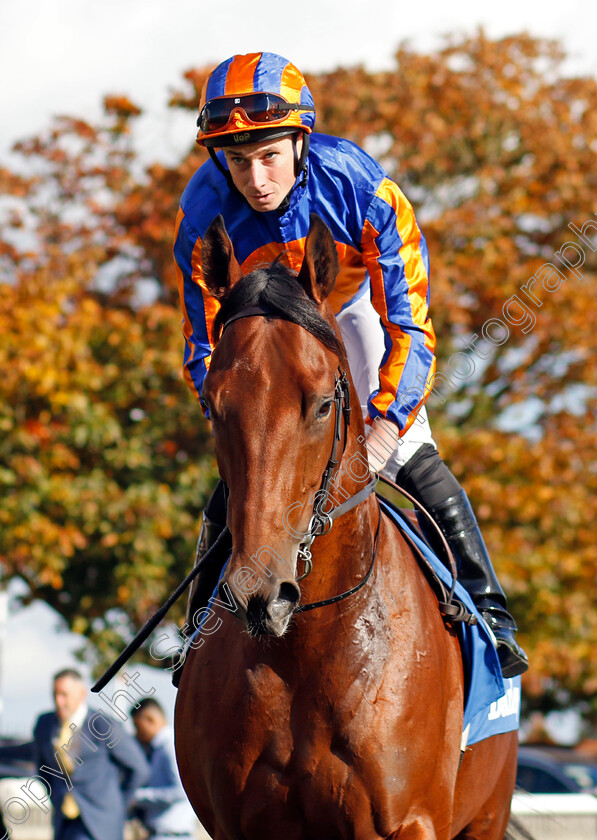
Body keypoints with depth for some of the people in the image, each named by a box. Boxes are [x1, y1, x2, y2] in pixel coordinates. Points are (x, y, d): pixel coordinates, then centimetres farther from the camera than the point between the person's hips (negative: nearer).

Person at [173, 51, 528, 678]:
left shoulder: (361, 189, -37)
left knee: (415, 466, -13)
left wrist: (383, 431, -43)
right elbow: (206, 348, -20)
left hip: (356, 303, -1)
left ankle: (487, 618, -1)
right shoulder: (203, 215, -30)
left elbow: (411, 327, -32)